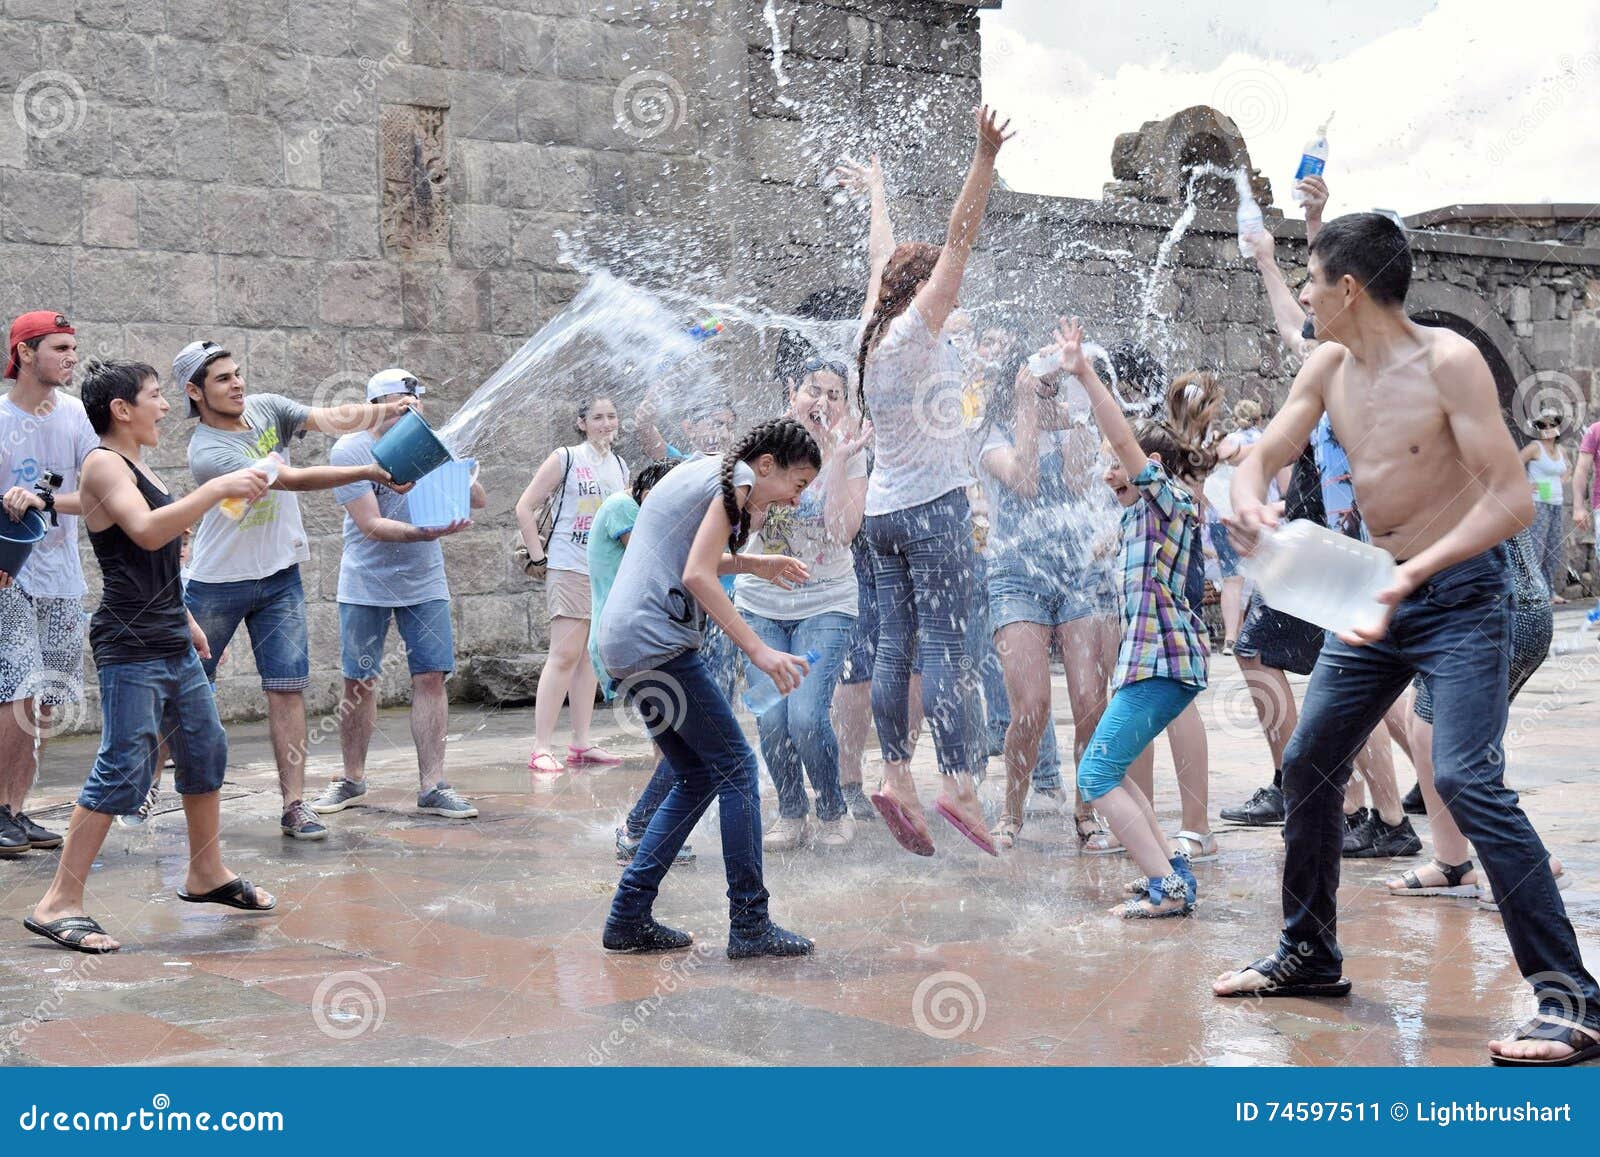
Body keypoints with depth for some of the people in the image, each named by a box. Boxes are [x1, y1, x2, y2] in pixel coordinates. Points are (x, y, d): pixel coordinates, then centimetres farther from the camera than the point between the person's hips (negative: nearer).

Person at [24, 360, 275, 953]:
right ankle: (59, 903, -6)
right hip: (129, 645, -10)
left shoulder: (137, 466, 16)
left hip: (170, 642, 10)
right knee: (124, 769, -11)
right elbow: (146, 531, -28)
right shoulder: (103, 464, -12)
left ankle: (207, 873, 31)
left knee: (206, 749, 16)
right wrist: (218, 488, -26)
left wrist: (184, 618, 25)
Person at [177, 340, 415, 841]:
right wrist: (367, 472, -33)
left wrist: (385, 411, -31)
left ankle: (294, 805, -3)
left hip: (279, 578, 4)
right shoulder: (207, 452, -21)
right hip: (218, 583, -4)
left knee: (288, 689, -3)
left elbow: (332, 418, -13)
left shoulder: (267, 408, -1)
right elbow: (292, 479, -28)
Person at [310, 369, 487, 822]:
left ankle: (433, 787, -1)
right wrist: (426, 533, -33)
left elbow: (480, 501, -1)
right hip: (366, 585, -2)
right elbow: (372, 525, -18)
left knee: (431, 678, -5)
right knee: (359, 683, 5)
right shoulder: (350, 452, -10)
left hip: (424, 583, 2)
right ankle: (353, 781, 20)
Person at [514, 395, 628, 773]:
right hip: (569, 569, -6)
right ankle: (541, 748, -10)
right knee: (565, 655, -11)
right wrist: (538, 556, -8)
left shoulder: (620, 468, 14)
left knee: (590, 657, 8)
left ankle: (581, 743, 13)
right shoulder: (565, 459, -3)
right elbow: (525, 508, -4)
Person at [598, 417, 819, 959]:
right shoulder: (738, 478, -6)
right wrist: (759, 650, -18)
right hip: (656, 642, -10)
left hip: (622, 644, 10)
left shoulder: (699, 472, 22)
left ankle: (629, 917, 11)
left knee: (699, 777, 14)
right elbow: (698, 577, -16)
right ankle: (750, 925, -6)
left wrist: (753, 564, 29)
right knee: (736, 767, -5)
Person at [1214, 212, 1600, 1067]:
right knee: (1308, 764, 11)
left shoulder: (1447, 361, -19)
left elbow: (1512, 499, -23)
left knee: (1465, 779, -21)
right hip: (1379, 591, 8)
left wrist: (1415, 571, -34)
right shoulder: (1328, 367, 3)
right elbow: (1262, 457, 6)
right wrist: (1250, 503, -19)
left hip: (1459, 592, -8)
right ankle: (1309, 954, 29)